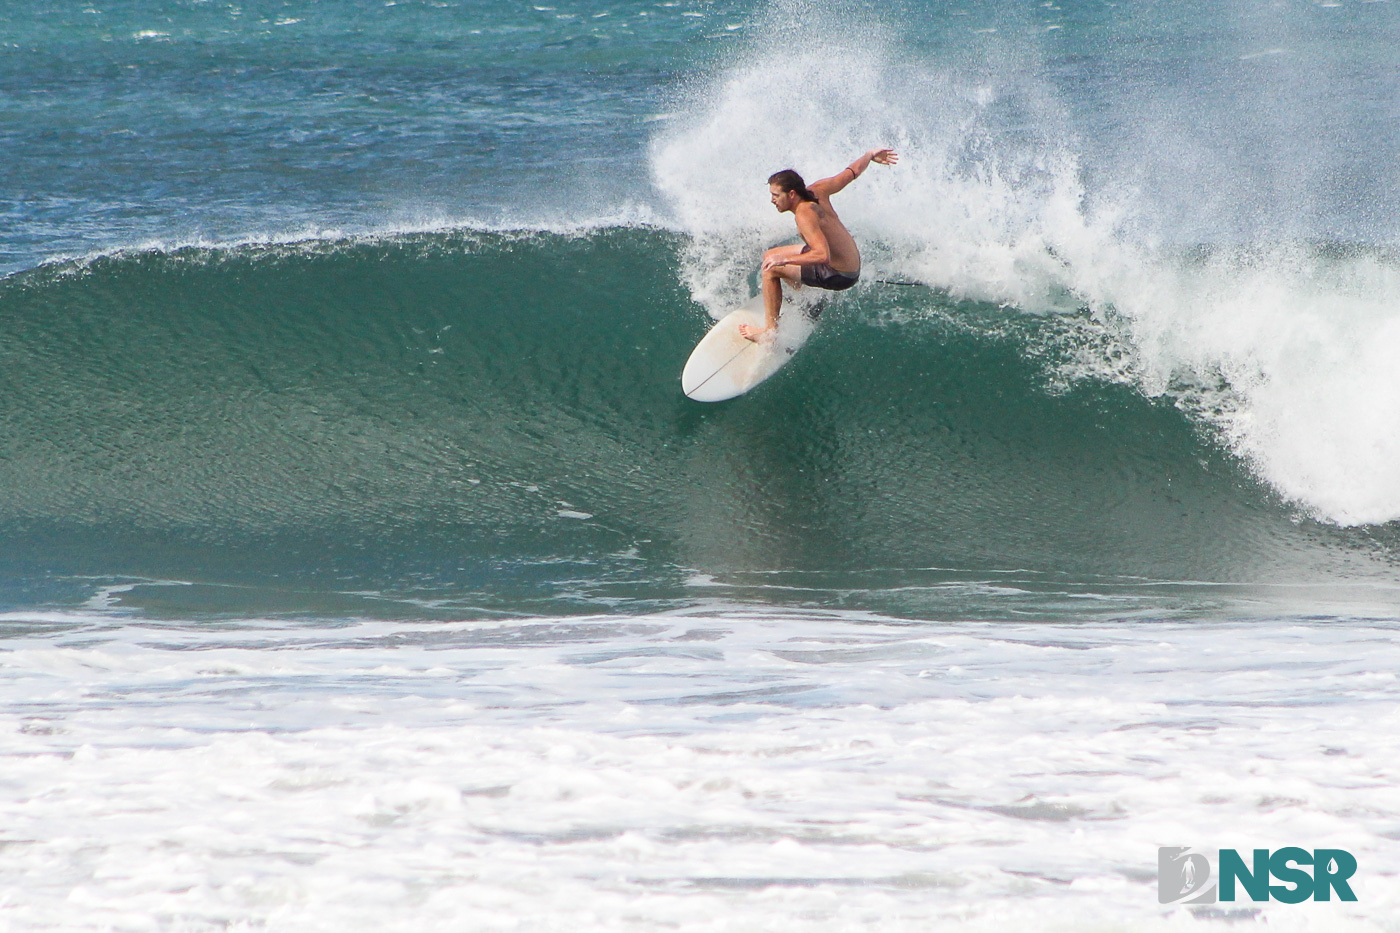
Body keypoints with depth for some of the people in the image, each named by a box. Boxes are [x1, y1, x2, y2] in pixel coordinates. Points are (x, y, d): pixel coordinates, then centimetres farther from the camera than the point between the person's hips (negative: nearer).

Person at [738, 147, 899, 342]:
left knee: (770, 268, -14)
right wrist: (870, 156, 28)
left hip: (839, 275, -9)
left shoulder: (804, 214, -29)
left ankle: (770, 330, -11)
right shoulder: (817, 191, -6)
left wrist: (784, 259, -36)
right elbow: (852, 172, 9)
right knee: (771, 256, 21)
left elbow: (823, 255, -38)